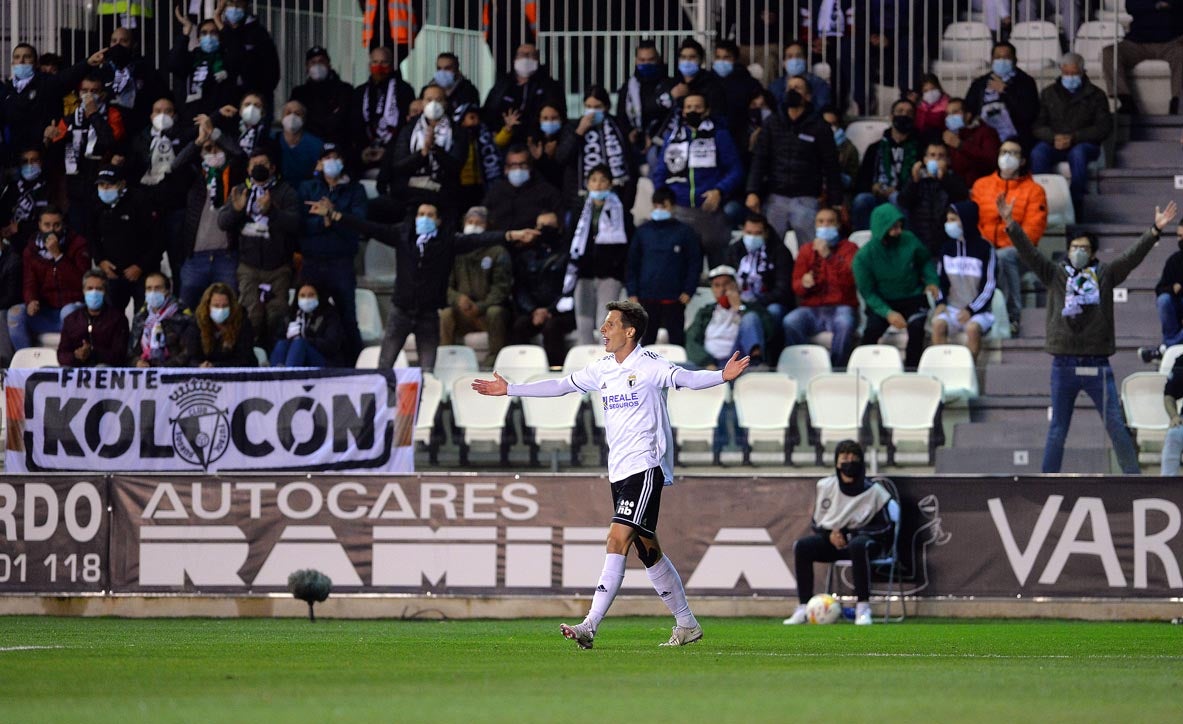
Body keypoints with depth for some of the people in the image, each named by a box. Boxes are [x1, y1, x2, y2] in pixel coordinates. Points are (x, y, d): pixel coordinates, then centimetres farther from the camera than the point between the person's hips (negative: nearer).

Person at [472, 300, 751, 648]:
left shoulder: (649, 365, -8)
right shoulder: (603, 368, 13)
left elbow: (687, 379, -21)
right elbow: (560, 386, 23)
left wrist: (723, 376, -40)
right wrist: (509, 389, 27)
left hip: (645, 467, -8)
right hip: (619, 472, 8)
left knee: (618, 539, -17)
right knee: (648, 550, 10)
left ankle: (590, 626, -24)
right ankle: (686, 624, 21)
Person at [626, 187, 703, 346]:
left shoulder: (685, 232, 2)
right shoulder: (643, 231, 8)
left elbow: (695, 263, 2)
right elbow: (632, 264, 10)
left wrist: (688, 291, -6)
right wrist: (632, 293, 2)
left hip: (674, 298, -2)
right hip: (647, 297, 2)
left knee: (676, 339, 1)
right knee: (647, 339, 7)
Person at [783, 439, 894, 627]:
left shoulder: (873, 491, -9)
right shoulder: (825, 486, 1)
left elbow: (886, 527, -7)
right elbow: (815, 523, 10)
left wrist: (850, 534, -16)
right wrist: (830, 534, -13)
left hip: (862, 537, -4)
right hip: (832, 541, 4)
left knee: (858, 545, -40)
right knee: (802, 546, -23)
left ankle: (863, 608, -38)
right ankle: (803, 608, -21)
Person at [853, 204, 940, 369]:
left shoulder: (909, 241, -4)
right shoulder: (864, 257, -11)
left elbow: (926, 261, 16)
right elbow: (867, 292, -7)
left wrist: (931, 281, -3)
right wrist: (888, 313, -22)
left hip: (913, 298, 1)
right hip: (883, 302, -1)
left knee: (916, 328, -30)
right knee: (872, 329, -30)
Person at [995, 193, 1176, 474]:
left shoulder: (1105, 275, 5)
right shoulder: (1055, 275, 6)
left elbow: (1133, 256, -5)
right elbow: (1028, 253, -3)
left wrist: (1155, 231, -18)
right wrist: (1011, 225, -16)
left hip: (1097, 366, -1)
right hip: (1064, 365, 1)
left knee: (1116, 427, 0)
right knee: (1057, 430, 8)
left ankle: (1133, 479, 4)